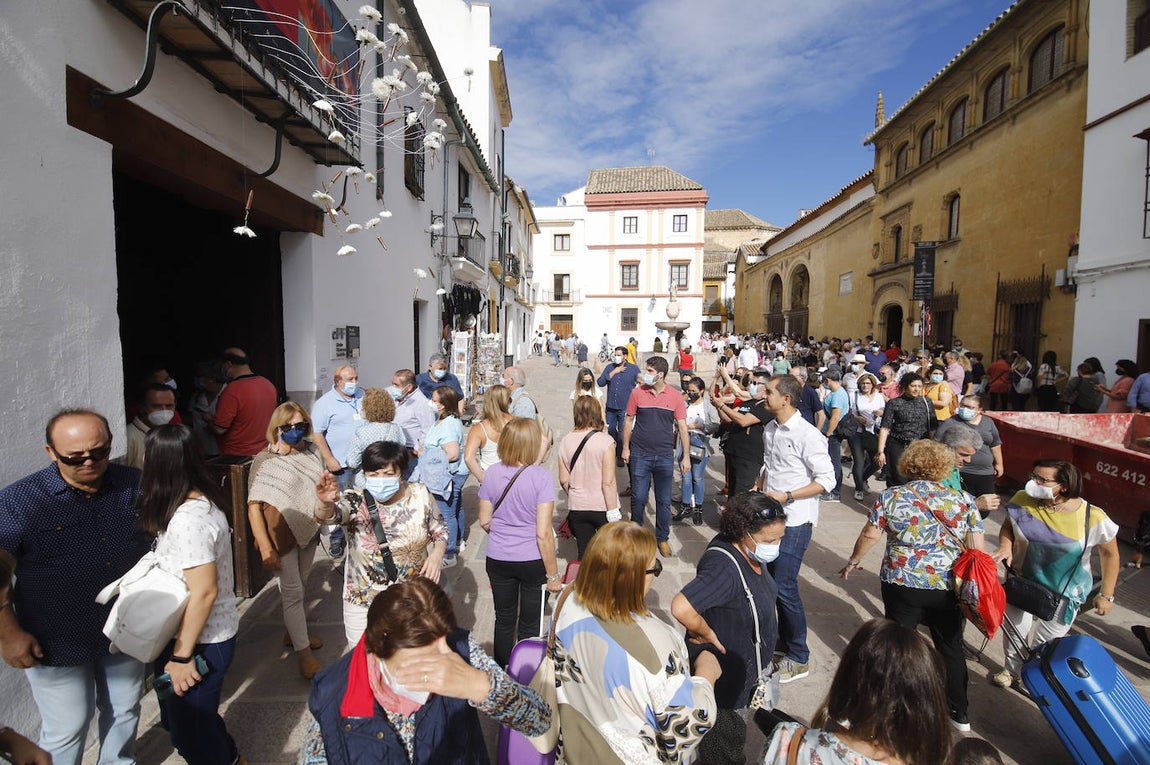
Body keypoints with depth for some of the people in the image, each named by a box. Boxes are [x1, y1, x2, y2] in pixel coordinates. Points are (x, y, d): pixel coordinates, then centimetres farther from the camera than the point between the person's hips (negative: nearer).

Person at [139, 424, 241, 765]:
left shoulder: (188, 519, -28)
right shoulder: (201, 500, 0)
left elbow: (204, 591, -26)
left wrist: (182, 656, -19)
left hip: (201, 641, -8)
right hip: (214, 634, 9)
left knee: (190, 729, 13)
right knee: (185, 717, 27)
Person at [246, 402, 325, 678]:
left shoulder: (312, 452, -2)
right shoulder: (265, 461, -16)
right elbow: (254, 506, -17)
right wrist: (265, 548, -20)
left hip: (308, 530, 5)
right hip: (282, 534, -5)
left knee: (298, 584, 20)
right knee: (292, 592, 3)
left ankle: (293, 632, 41)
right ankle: (304, 653, 14)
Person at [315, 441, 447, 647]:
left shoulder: (420, 495, -11)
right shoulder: (356, 501, -17)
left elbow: (439, 530, 1)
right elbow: (329, 515, -37)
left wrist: (437, 553, -17)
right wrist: (325, 503, -59)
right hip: (364, 602, -1)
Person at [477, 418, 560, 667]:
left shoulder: (492, 473, -8)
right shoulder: (542, 476, -20)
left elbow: (484, 521, 1)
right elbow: (543, 533, -20)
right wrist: (553, 575, -9)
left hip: (498, 560, 3)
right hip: (532, 561, -3)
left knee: (504, 620, 22)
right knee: (530, 625, 18)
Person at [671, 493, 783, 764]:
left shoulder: (751, 552, -8)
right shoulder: (724, 568, -38)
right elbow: (681, 608, -48)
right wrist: (708, 635, -30)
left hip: (749, 668, 8)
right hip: (728, 680, -8)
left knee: (736, 737, 30)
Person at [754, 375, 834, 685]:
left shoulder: (808, 435, -18)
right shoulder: (769, 429, 6)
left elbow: (827, 480, -16)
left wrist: (786, 496, -21)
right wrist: (757, 491, 6)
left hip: (795, 520, -8)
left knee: (784, 585, -6)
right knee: (769, 579, 14)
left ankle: (798, 658, 13)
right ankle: (783, 639, 34)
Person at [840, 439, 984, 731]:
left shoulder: (891, 497, -7)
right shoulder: (964, 500, -4)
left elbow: (869, 536, -4)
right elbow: (977, 551, -3)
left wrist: (853, 561, 12)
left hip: (902, 584, -1)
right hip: (948, 588, 2)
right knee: (951, 647, 20)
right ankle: (959, 714, 35)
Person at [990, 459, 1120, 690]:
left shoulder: (1093, 517, -23)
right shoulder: (1022, 500, -18)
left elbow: (1110, 554, -7)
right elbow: (1008, 526, 1)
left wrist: (1106, 595, -3)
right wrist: (1005, 546, -19)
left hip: (1063, 594, -2)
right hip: (1021, 584, 2)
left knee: (1045, 644, 14)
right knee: (1016, 632, 18)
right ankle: (1011, 669, 45)